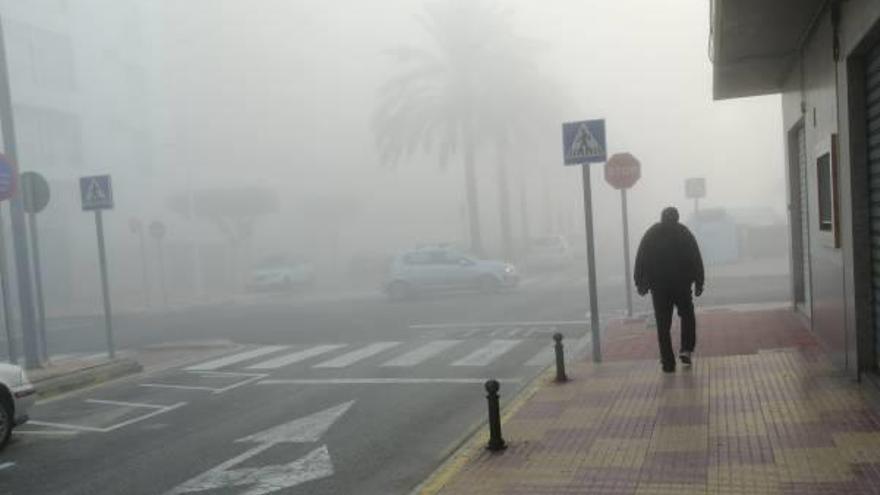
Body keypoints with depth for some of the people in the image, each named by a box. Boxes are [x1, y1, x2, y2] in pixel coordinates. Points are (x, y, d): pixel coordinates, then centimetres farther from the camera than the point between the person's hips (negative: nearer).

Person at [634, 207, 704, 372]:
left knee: (663, 325, 4)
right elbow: (696, 260, 1)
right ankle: (686, 350, 6)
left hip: (658, 286, 1)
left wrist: (640, 283, 6)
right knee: (687, 315, 20)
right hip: (682, 284, 0)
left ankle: (668, 362, 3)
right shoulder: (685, 233, 4)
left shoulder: (651, 234, 7)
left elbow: (640, 260, 3)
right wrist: (699, 283, 3)